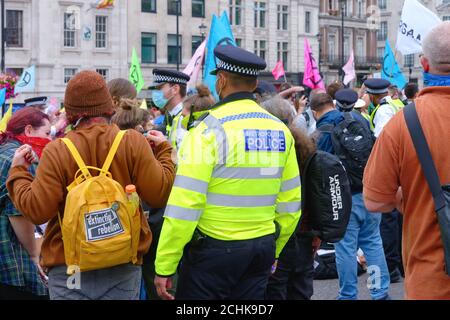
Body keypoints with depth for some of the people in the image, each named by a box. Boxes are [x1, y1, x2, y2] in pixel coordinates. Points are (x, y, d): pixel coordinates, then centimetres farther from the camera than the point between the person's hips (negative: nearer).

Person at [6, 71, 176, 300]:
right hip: (123, 267, 1)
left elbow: (37, 210, -10)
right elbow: (158, 194, -7)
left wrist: (18, 171, 7)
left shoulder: (56, 151, -9)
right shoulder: (133, 142, -7)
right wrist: (164, 150, 9)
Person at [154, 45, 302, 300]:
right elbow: (290, 202, 10)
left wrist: (164, 266, -12)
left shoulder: (210, 129, -13)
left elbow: (184, 205, -17)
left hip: (213, 249, -5)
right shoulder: (281, 131, 4)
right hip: (262, 249, 6)